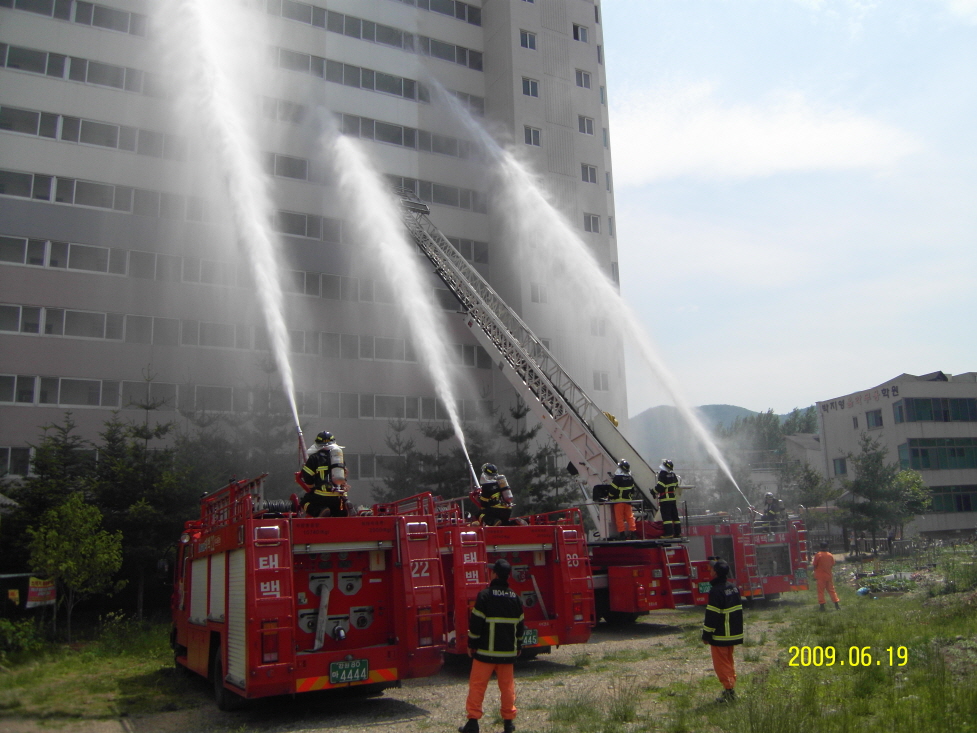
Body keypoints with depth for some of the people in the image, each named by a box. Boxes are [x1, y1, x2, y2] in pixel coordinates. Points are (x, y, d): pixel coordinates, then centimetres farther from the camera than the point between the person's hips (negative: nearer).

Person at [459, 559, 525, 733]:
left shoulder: (485, 595, -10)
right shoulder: (515, 598, 6)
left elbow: (476, 622, -11)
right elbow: (520, 625, 12)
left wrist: (472, 644, -1)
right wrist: (518, 646, 22)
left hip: (486, 650, -4)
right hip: (508, 651, 5)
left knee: (477, 685, 3)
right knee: (507, 685, 12)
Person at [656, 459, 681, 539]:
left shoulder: (662, 475, -15)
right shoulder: (673, 475, 9)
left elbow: (660, 487, -19)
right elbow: (676, 485, 17)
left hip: (665, 499, -8)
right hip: (673, 498, 8)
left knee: (666, 516, -7)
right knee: (675, 516, 12)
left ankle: (669, 533, -11)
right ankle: (678, 532, 14)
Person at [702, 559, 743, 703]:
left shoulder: (716, 591, -20)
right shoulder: (733, 588, 6)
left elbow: (712, 615, -20)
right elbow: (738, 609, 15)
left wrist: (706, 634, -12)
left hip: (720, 635, -8)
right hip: (734, 633, 8)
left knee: (721, 664, 1)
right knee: (729, 662, 18)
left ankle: (728, 691, 2)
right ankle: (732, 690, 23)